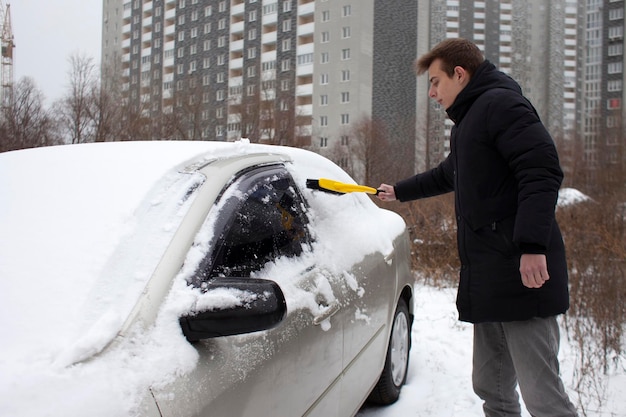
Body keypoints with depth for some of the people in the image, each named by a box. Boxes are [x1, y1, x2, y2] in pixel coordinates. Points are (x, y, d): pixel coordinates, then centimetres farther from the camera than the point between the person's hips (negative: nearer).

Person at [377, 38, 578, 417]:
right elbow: (448, 175, 43)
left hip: (522, 273, -10)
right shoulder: (467, 122, 25)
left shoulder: (500, 103, -6)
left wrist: (533, 245, -26)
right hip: (488, 278, 10)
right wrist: (399, 191, 55)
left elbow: (543, 170, -19)